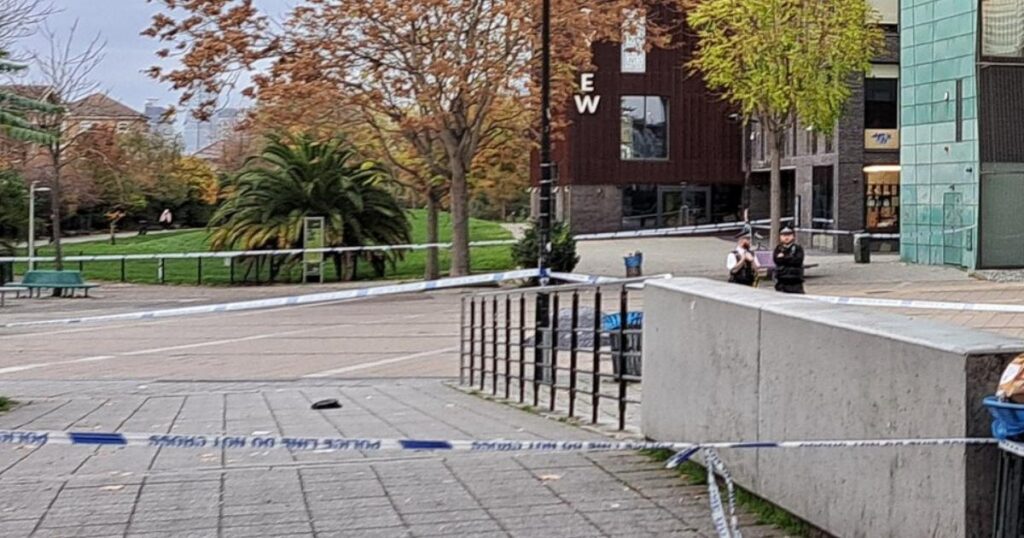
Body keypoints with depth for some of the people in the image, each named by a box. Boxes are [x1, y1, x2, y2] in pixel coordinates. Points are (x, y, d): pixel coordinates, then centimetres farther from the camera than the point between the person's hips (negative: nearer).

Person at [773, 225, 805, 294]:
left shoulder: (798, 249, 5)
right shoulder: (778, 249, 10)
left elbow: (798, 260, -12)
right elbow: (776, 259, -7)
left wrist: (783, 257, -5)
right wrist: (790, 258, -10)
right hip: (781, 282, 2)